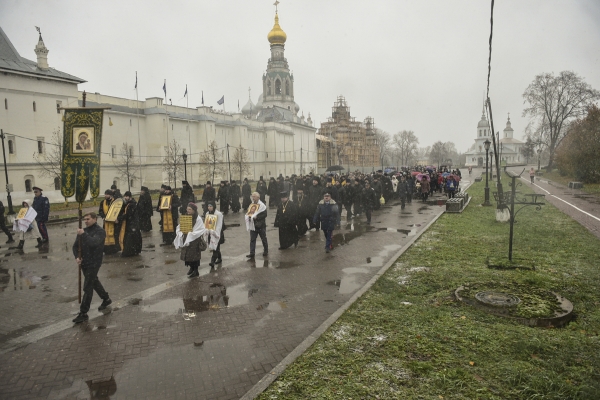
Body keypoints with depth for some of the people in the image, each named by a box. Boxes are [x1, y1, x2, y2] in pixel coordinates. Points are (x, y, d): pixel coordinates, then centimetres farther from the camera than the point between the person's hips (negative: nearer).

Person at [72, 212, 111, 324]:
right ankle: (106, 299, 42)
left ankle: (83, 313, 3)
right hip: (84, 263, 7)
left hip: (94, 263, -7)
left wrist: (83, 235, -28)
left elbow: (93, 243, -31)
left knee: (87, 288, -5)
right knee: (94, 282, 22)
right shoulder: (83, 231, 6)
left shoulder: (100, 231, -13)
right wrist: (77, 257, -8)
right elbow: (75, 246, 7)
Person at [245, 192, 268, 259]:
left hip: (261, 225, -5)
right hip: (253, 225, 5)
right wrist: (249, 216, -7)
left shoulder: (262, 205, -10)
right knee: (252, 240, 0)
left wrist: (256, 217, -22)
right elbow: (248, 213, 16)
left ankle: (266, 251, 27)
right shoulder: (251, 205, 9)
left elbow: (264, 215, -16)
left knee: (264, 239, 10)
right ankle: (252, 254, 1)